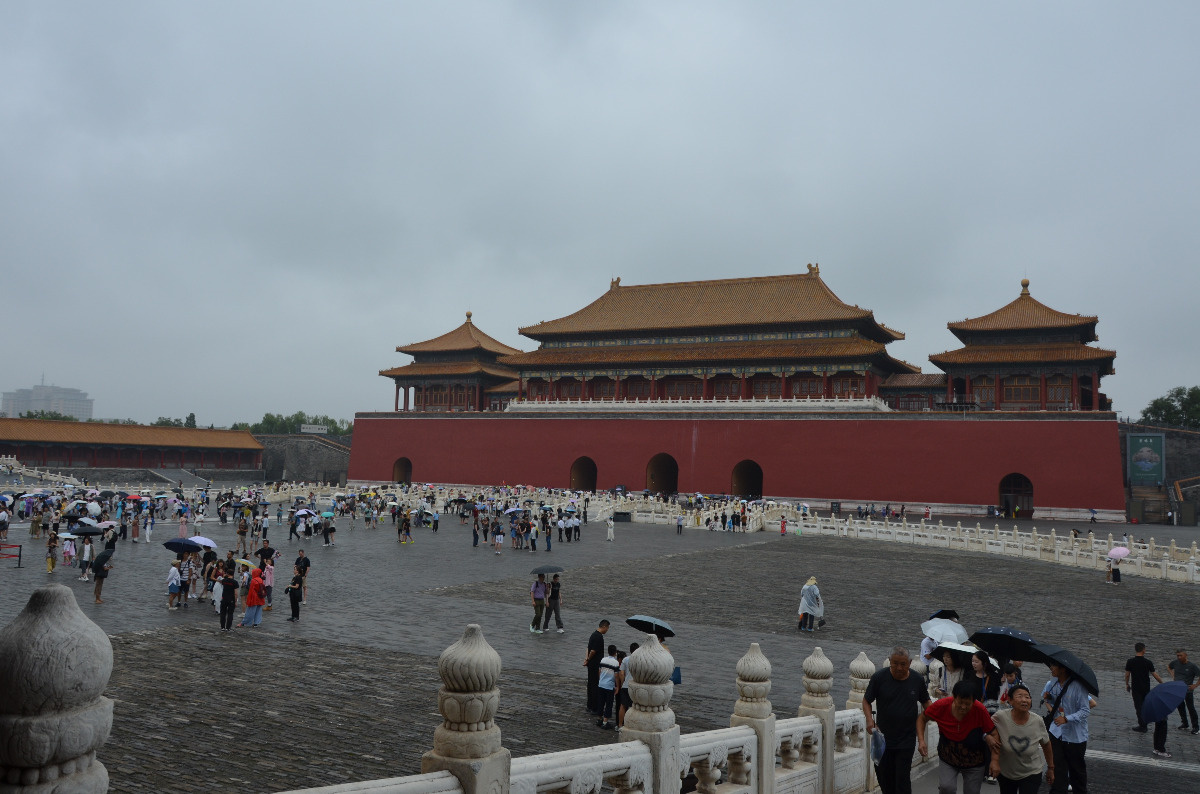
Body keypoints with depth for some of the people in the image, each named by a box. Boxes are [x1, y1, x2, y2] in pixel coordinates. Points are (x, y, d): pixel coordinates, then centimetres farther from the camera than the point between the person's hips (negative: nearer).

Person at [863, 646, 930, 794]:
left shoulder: (917, 680, -1)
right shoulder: (879, 677, -6)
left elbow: (926, 701, 15)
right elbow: (866, 700, 1)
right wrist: (869, 719, -16)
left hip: (906, 741, 0)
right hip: (883, 738, 1)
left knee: (902, 779, -5)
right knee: (884, 776, 10)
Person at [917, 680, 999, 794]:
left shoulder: (979, 709, -26)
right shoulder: (941, 706, -22)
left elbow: (993, 733, -16)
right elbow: (922, 718, -5)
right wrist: (921, 741, -17)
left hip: (974, 763, 0)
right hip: (948, 759, 0)